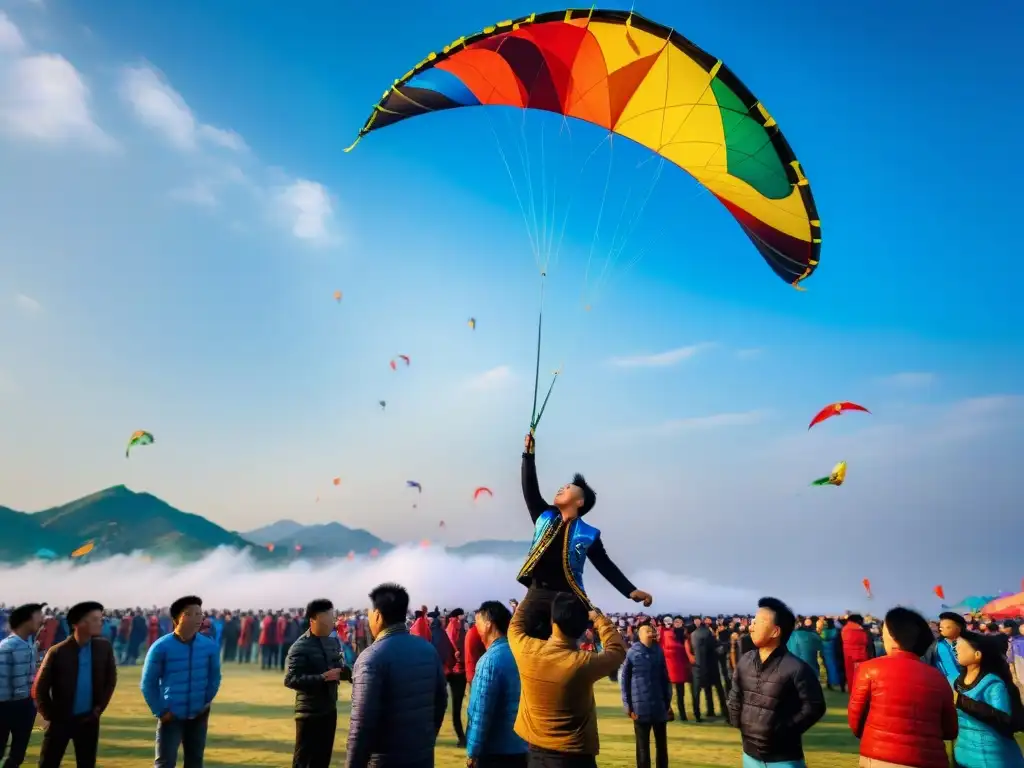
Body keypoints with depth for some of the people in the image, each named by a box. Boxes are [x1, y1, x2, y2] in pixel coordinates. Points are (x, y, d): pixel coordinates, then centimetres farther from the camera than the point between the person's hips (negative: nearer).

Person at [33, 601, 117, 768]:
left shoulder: (104, 647, -3)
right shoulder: (57, 652, -13)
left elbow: (111, 679, 7)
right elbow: (39, 689, -5)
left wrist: (99, 708, 3)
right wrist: (50, 716, -2)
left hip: (88, 720, 3)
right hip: (60, 720, -2)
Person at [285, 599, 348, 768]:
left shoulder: (334, 642, 6)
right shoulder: (300, 647, -16)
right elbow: (290, 680, -22)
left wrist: (344, 671, -8)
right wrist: (322, 678, -30)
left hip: (329, 709, 7)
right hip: (309, 711, -7)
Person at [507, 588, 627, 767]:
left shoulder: (527, 650, -14)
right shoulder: (582, 664, -23)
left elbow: (515, 626, 11)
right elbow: (618, 650, -2)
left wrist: (533, 592, 22)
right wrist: (598, 617, 10)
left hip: (536, 753, 4)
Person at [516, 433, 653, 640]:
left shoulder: (588, 535, 4)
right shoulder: (545, 517, 12)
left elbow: (606, 566, 6)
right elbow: (530, 489, 10)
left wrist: (631, 591, -3)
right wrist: (529, 454, 7)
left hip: (566, 598, -2)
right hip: (537, 593, 3)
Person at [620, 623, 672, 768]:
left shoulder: (658, 652, 2)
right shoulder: (632, 653, -7)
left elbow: (665, 677, 9)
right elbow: (624, 679, -3)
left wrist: (668, 702, 10)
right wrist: (627, 704, -5)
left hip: (659, 705, 3)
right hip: (640, 706, -3)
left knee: (661, 743, 13)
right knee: (643, 745, 7)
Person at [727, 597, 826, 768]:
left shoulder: (796, 669, -19)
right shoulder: (745, 661, 0)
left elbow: (814, 707, -14)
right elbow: (735, 695, 13)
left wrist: (784, 730, -15)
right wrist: (738, 722, 5)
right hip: (751, 754, 6)